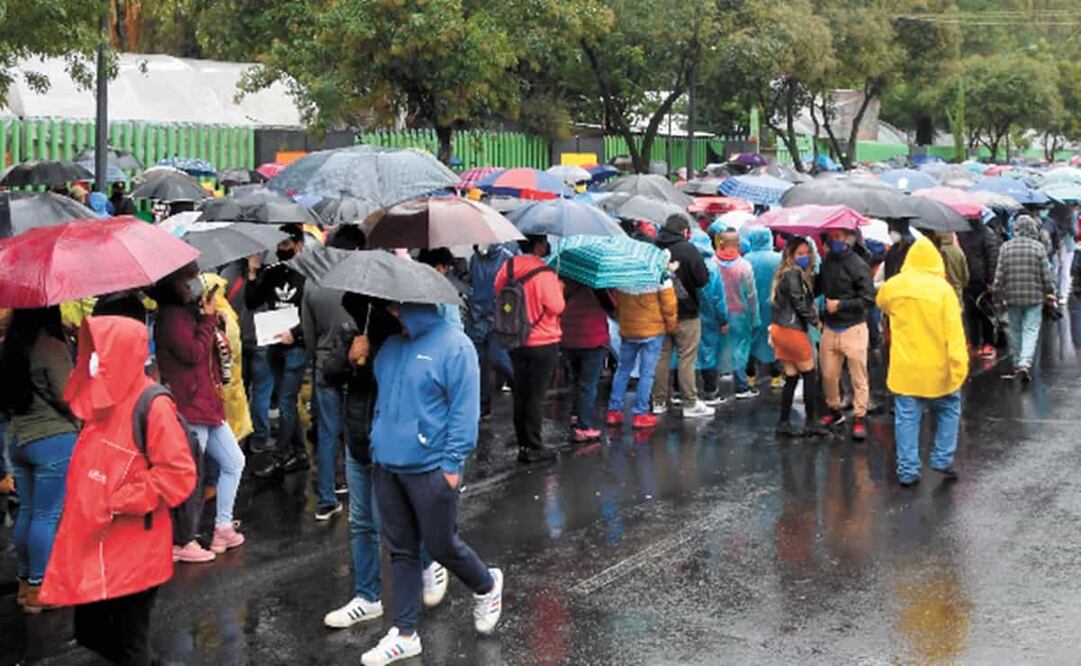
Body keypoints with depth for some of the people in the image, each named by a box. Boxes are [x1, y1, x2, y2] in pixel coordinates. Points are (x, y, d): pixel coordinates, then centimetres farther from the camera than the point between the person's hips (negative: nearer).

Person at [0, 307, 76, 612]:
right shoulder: (51, 346, -14)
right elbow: (67, 398, -14)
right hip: (54, 439, -8)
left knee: (27, 512, 15)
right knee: (46, 516, -1)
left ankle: (25, 581, 23)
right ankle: (37, 589, 3)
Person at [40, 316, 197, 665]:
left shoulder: (153, 406, -16)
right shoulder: (102, 400, 9)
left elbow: (179, 474, -20)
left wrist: (121, 503, -20)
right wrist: (82, 512, 13)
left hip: (133, 552, -8)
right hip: (93, 546, 8)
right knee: (91, 634, 15)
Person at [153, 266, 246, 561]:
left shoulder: (190, 312, 15)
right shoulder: (171, 316, -14)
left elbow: (217, 347, 19)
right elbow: (193, 352, -20)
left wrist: (214, 319, 1)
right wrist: (208, 318, -12)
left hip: (209, 404, 10)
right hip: (189, 407, -10)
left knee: (234, 462, 15)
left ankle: (223, 528, 23)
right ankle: (183, 542, 5)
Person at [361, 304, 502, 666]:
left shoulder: (453, 345, -14)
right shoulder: (391, 345, 7)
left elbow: (464, 409, -15)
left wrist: (452, 463, -17)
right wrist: (377, 447, 16)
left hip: (430, 469, -6)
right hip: (388, 466, 7)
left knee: (441, 546, 6)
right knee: (401, 551, 12)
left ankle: (487, 587, 36)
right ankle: (404, 634, 20)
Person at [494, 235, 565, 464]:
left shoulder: (509, 267, -3)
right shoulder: (544, 274, -19)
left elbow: (498, 290, 11)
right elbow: (556, 307, -19)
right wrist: (558, 289, -2)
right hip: (543, 343, -6)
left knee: (520, 394, 13)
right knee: (536, 395, 0)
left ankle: (523, 445, 19)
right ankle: (534, 447, 3)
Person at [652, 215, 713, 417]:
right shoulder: (688, 249, -14)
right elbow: (702, 279, -15)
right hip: (685, 314, -5)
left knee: (661, 357, 13)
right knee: (687, 358, 2)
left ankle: (659, 401, 19)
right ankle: (690, 404, 5)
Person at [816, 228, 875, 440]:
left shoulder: (858, 265, -13)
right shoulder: (827, 261, 3)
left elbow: (868, 299, -14)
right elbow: (819, 287, 16)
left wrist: (840, 305, -17)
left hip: (853, 328, -5)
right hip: (829, 327, 5)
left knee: (858, 376, 2)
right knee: (828, 374, 11)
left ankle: (859, 418, 11)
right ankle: (834, 410, 30)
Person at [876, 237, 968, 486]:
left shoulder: (893, 286, -2)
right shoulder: (942, 288, -11)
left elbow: (881, 303, 22)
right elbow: (954, 330, -14)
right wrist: (959, 363, -15)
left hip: (905, 368, 2)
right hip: (936, 368, -2)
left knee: (907, 418, 7)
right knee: (948, 410, 19)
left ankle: (907, 470, 7)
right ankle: (942, 460, 17)